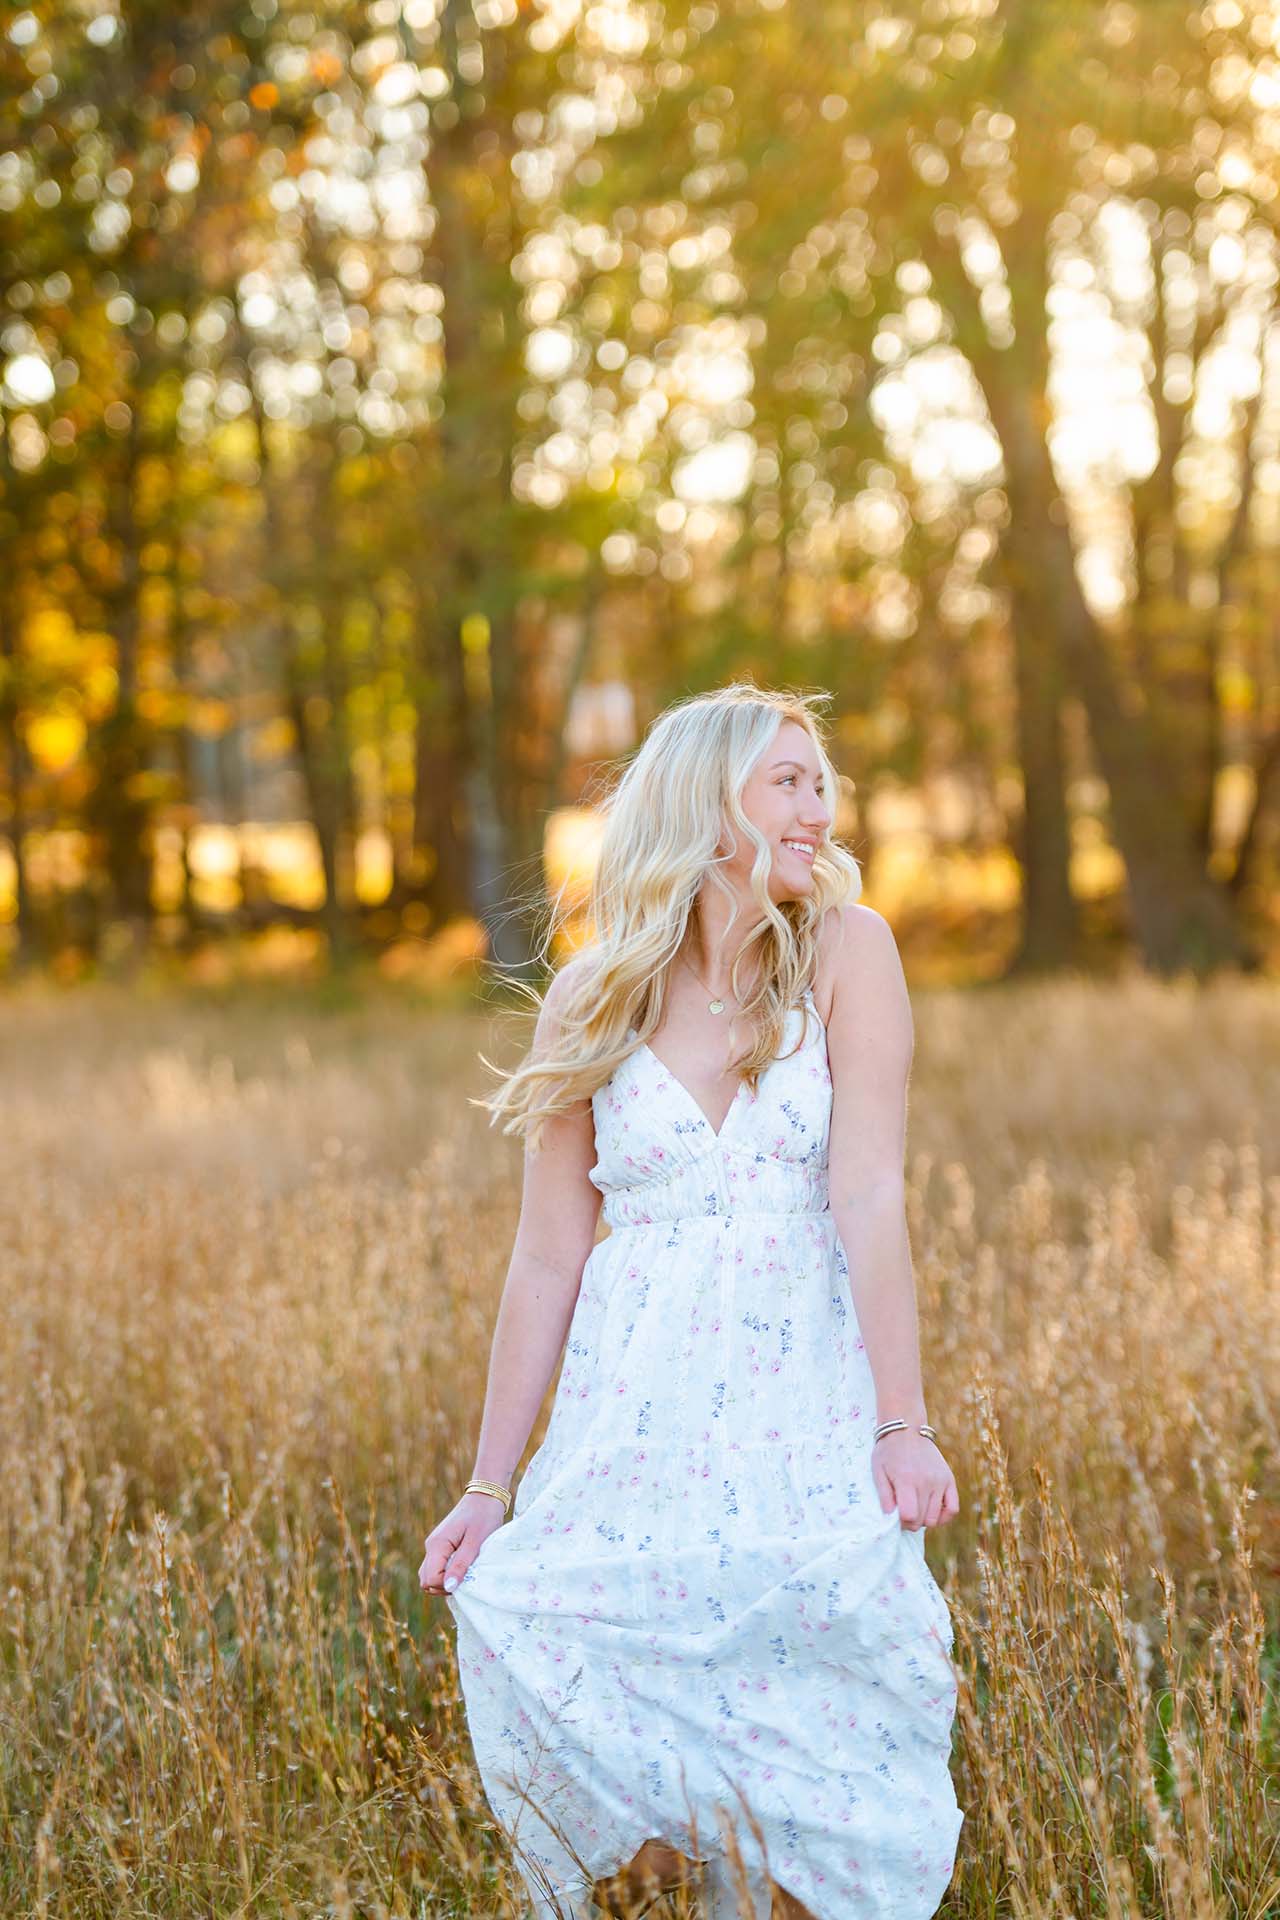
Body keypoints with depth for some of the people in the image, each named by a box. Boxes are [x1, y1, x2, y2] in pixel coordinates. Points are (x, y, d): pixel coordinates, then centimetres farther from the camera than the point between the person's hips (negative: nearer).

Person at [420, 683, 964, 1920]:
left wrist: (903, 1423, -17)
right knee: (516, 1624, -15)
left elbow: (869, 1198, -8)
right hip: (637, 1419, 2)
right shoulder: (592, 1003, 5)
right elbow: (547, 1259, 6)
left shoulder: (845, 952, 1)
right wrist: (489, 1487, 4)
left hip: (807, 1409, -1)